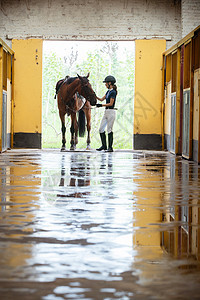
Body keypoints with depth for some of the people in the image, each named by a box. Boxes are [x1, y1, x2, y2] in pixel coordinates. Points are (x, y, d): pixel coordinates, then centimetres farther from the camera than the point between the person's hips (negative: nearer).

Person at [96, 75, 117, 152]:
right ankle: (104, 145, 17)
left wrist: (101, 105, -17)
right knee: (101, 129, 9)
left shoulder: (113, 92, -13)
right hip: (106, 112, 9)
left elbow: (111, 103, -17)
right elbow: (102, 99, 20)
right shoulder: (108, 91, 14)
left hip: (111, 112, -9)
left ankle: (110, 147, -1)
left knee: (109, 130, -6)